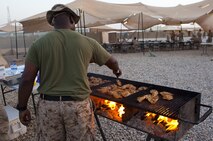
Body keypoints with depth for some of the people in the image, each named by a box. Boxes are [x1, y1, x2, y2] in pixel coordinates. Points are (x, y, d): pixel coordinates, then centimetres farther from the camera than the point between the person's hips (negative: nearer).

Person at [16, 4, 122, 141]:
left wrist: (22, 107, 7)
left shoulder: (39, 44, -4)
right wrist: (116, 70, 33)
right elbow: (112, 61, 11)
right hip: (79, 105, 0)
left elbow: (27, 80, -6)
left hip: (48, 105, 1)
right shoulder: (87, 42, -3)